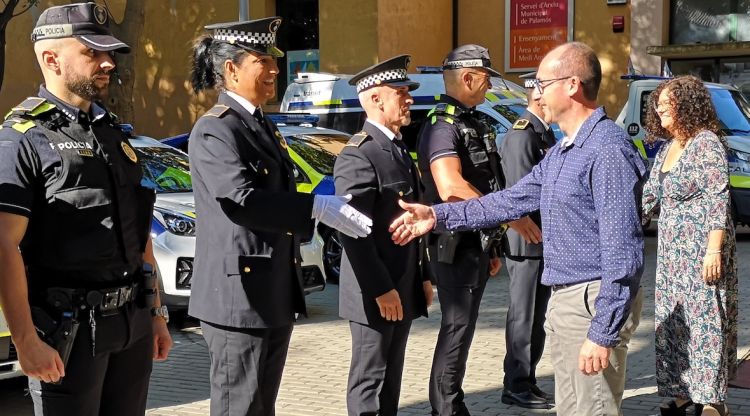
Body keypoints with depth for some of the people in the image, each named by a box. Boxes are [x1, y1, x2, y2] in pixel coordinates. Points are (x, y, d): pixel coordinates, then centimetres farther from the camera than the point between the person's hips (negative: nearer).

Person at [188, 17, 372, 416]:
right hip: (239, 293, -10)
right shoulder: (214, 129, -14)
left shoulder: (263, 126, 17)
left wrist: (325, 211, 9)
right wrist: (318, 207, -27)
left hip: (275, 293, 10)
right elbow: (242, 200, -26)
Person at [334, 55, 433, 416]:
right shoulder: (358, 155, -16)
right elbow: (354, 233, -21)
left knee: (391, 380, 15)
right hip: (375, 294, -9)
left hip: (404, 289, 9)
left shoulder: (399, 149, 14)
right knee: (370, 384, -1)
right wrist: (381, 289, -21)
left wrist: (423, 277, 16)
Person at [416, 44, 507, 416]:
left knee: (463, 327, 15)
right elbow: (452, 188, -30)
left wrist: (491, 246, 22)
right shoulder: (442, 126, -16)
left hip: (476, 242, 10)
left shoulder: (471, 124, 16)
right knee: (457, 327, -5)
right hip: (456, 245, -10)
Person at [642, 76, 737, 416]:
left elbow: (717, 200, -16)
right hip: (670, 249, 9)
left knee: (704, 318, -7)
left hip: (701, 249, -9)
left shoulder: (707, 143, -11)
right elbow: (650, 195, 20)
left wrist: (714, 250, -22)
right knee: (672, 320, 10)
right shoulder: (666, 148, 14)